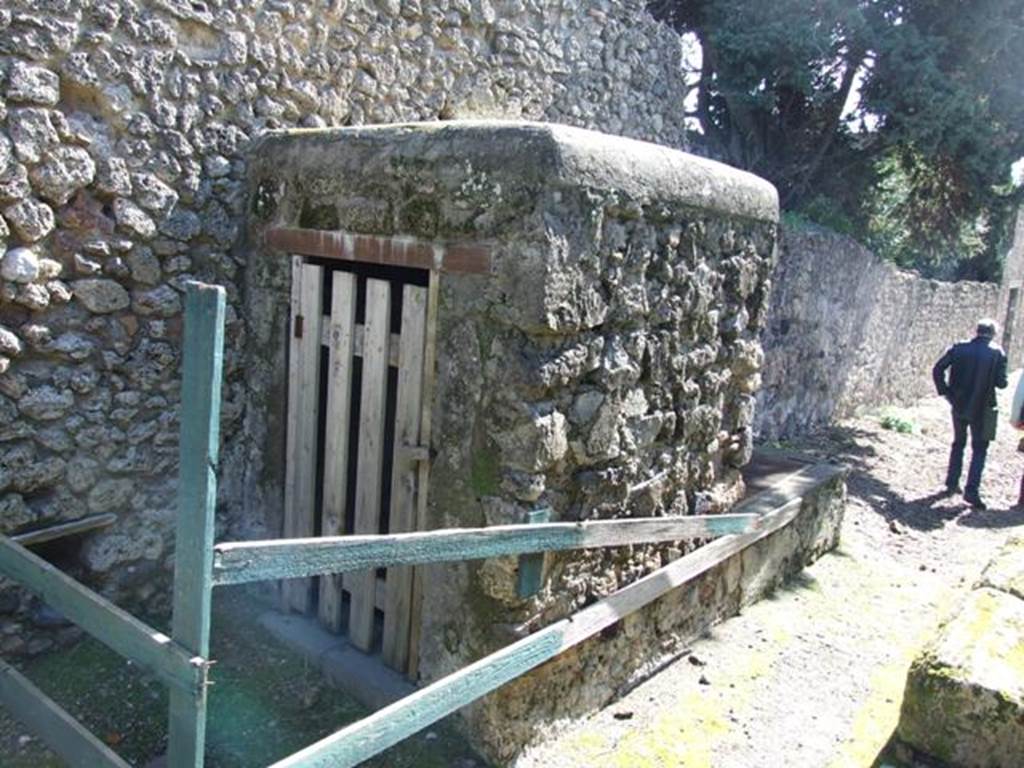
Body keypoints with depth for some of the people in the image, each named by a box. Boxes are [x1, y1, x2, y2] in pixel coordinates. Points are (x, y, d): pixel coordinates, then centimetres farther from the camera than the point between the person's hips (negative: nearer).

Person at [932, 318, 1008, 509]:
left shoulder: (958, 349, -3)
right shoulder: (997, 353, -10)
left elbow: (937, 370, -7)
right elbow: (1001, 383, -11)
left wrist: (945, 391, 0)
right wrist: (989, 380, 9)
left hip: (959, 406, 3)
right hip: (981, 408, -3)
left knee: (958, 443, 21)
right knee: (979, 449, 6)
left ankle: (952, 483, 25)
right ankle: (972, 491, -2)